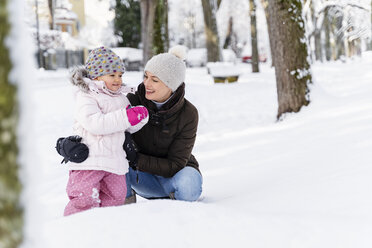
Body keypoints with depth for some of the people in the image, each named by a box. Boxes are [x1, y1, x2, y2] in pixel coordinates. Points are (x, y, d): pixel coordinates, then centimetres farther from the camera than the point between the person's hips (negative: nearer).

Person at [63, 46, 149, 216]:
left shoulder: (121, 98, 17)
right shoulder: (86, 97, -8)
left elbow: (130, 127, 23)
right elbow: (94, 123, -25)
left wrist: (140, 116, 0)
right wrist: (125, 117, -26)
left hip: (114, 160, 7)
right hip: (89, 161, -7)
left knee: (115, 197, 12)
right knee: (86, 200, -11)